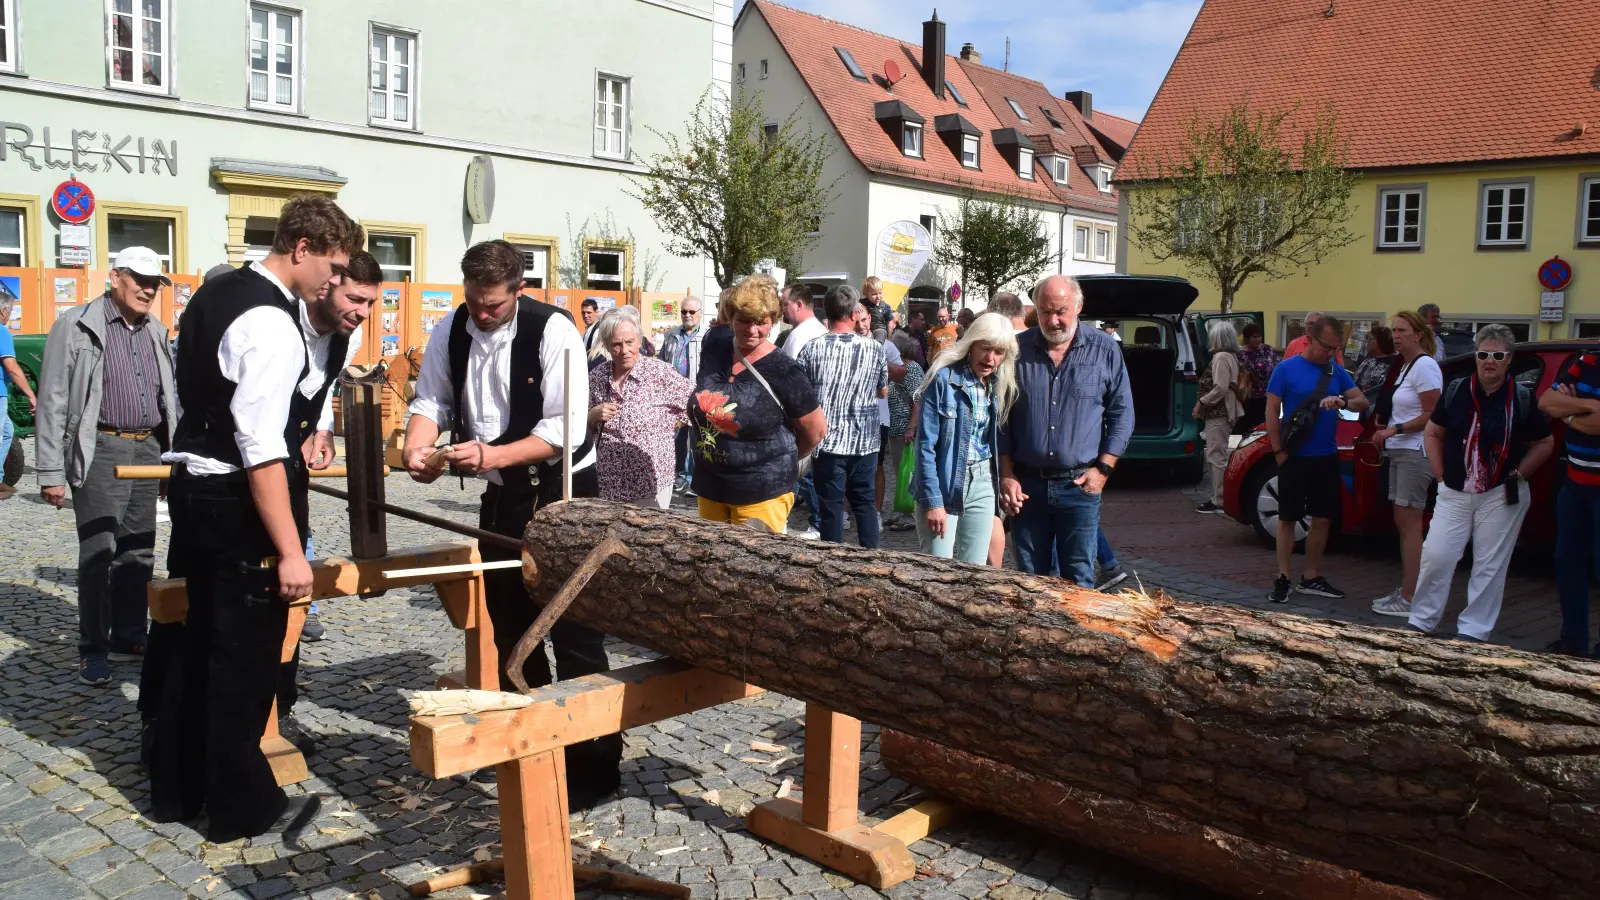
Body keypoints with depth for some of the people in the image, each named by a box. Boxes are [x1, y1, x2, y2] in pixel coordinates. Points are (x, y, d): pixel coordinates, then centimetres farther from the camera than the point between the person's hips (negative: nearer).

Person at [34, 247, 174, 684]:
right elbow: (53, 402, -5)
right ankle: (93, 650, 7)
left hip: (147, 451, 5)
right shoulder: (76, 326, -4)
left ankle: (128, 638, 22)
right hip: (100, 452, -5)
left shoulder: (156, 332, 13)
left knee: (138, 553, 10)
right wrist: (51, 471, -9)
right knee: (98, 554, -3)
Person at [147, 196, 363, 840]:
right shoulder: (273, 325, -20)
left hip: (194, 488, 10)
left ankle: (175, 787, 32)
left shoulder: (217, 292, 11)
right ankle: (243, 806, 16)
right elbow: (262, 449, -26)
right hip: (238, 502, -10)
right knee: (246, 653, 2)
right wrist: (290, 551, -26)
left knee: (195, 639, 18)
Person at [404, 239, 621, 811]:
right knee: (509, 625, 16)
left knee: (573, 633, -5)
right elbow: (430, 403, 1)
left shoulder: (552, 331, -20)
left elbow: (564, 431, -23)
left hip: (562, 491, -6)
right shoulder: (450, 333, -2)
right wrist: (418, 448, -21)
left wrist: (490, 455, -33)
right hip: (503, 495, 7)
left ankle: (594, 765, 5)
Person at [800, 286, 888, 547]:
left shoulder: (812, 348, -10)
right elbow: (883, 392, 10)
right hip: (865, 441, 2)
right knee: (864, 502, 14)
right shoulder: (875, 348, -3)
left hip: (828, 441, -2)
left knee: (831, 505, 5)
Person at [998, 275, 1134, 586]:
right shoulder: (1018, 350, 3)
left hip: (1079, 486, -1)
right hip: (1026, 484, 2)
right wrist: (1006, 474, 2)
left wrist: (1103, 469, -4)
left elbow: (1122, 413, 5)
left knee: (1078, 581, 2)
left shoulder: (1104, 350, 0)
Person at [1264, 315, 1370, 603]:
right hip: (1295, 458, -4)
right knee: (1288, 518, 2)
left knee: (1322, 519, 8)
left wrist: (1343, 402, -19)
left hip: (1326, 457, 5)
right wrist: (1279, 452, -10)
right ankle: (1282, 579, 8)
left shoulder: (1337, 371, 5)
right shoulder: (1287, 368, -7)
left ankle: (1311, 578, 19)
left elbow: (1363, 402, 4)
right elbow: (1272, 411, -6)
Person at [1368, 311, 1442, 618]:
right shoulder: (1404, 365, 16)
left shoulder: (1425, 366, -12)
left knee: (1410, 523, -8)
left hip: (1415, 452, -9)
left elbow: (1431, 415, -15)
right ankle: (1404, 589, 17)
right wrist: (1384, 425, 6)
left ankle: (1409, 599, -5)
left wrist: (1394, 429, -19)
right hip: (1399, 451, 9)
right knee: (1402, 522, 11)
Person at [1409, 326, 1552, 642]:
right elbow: (1432, 433, 10)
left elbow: (1545, 443, 7)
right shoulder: (1456, 391, 0)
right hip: (1455, 493, 1)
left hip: (1501, 497, -1)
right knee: (1435, 556, -1)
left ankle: (1473, 632, 14)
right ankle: (1420, 622, 14)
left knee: (1490, 567, 4)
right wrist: (1441, 475, 2)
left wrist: (1518, 475, -2)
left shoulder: (1523, 398, -3)